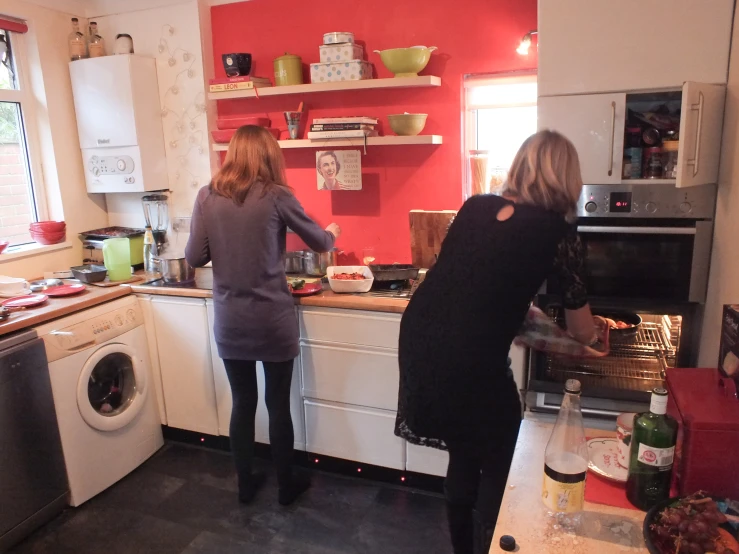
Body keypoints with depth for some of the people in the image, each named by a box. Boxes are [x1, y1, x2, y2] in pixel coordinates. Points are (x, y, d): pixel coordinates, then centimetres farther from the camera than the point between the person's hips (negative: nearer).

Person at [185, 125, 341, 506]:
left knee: (243, 403, 17)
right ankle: (286, 485, 29)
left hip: (230, 323, 3)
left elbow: (194, 258, 0)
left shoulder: (207, 197, -1)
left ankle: (245, 484, 33)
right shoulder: (276, 196, -9)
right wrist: (332, 233, 25)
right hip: (273, 322, -3)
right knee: (278, 404, 12)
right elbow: (320, 243, 2)